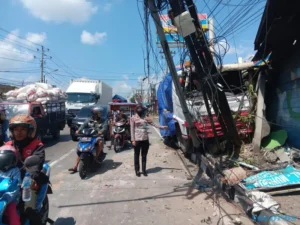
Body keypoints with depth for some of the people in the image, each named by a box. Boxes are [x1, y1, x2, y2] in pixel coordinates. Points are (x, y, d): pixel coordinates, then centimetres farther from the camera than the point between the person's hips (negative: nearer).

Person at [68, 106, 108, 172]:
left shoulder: (103, 121, 6)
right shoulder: (89, 120, 14)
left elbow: (105, 127, -13)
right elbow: (83, 125, -4)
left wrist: (101, 131, -37)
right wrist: (79, 130, -25)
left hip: (98, 136, -3)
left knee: (100, 142, -38)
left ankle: (96, 157, -22)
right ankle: (75, 167, -7)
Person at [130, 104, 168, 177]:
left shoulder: (146, 118, 9)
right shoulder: (133, 118, -1)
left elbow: (154, 124, 10)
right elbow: (132, 129, -4)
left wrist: (162, 127, 1)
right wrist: (133, 140, -9)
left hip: (145, 139, 4)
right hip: (137, 139, -3)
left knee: (144, 155, 10)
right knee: (137, 155, 6)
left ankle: (144, 170, 21)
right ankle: (137, 170, 16)